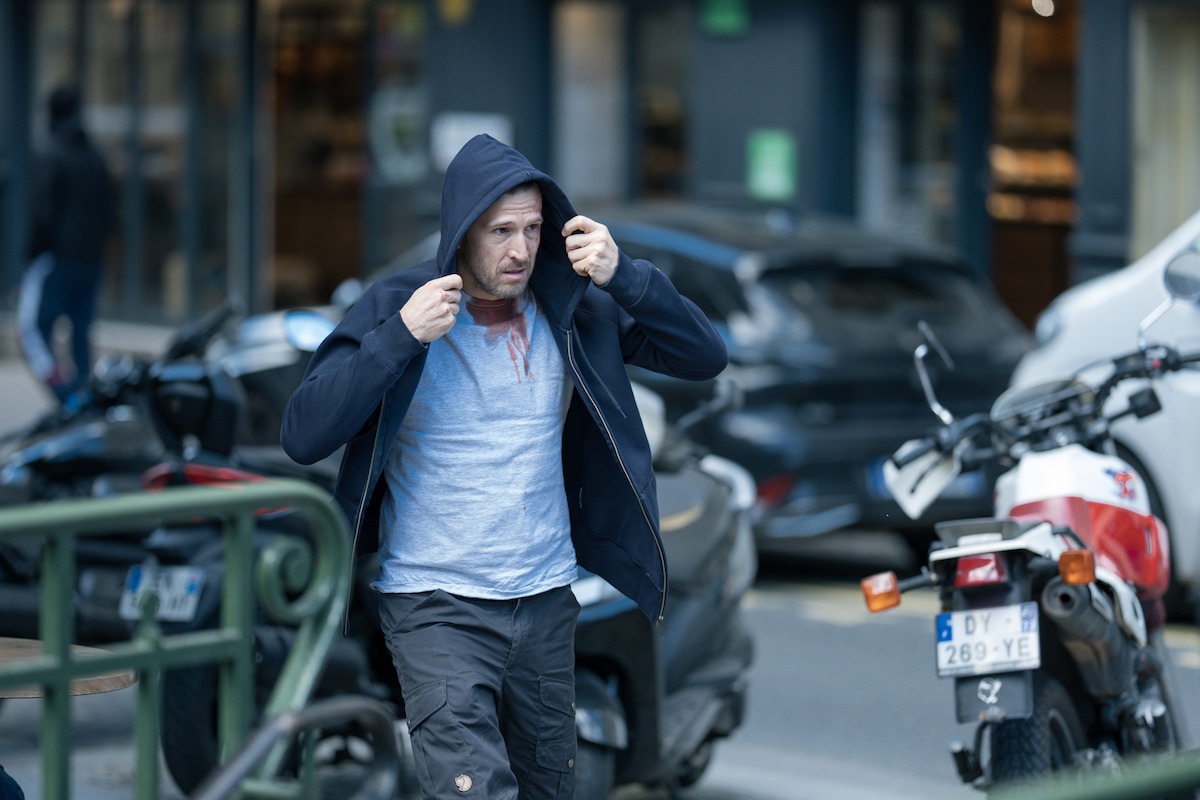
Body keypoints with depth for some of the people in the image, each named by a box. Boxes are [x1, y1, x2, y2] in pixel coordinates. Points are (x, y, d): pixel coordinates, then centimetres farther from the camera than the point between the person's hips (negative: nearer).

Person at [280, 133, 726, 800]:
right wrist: (401, 337, -23)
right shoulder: (395, 308, -8)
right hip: (436, 610, -4)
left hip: (547, 600, 4)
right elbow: (303, 437, -15)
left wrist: (624, 277, -14)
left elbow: (705, 356, 1)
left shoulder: (572, 310, 2)